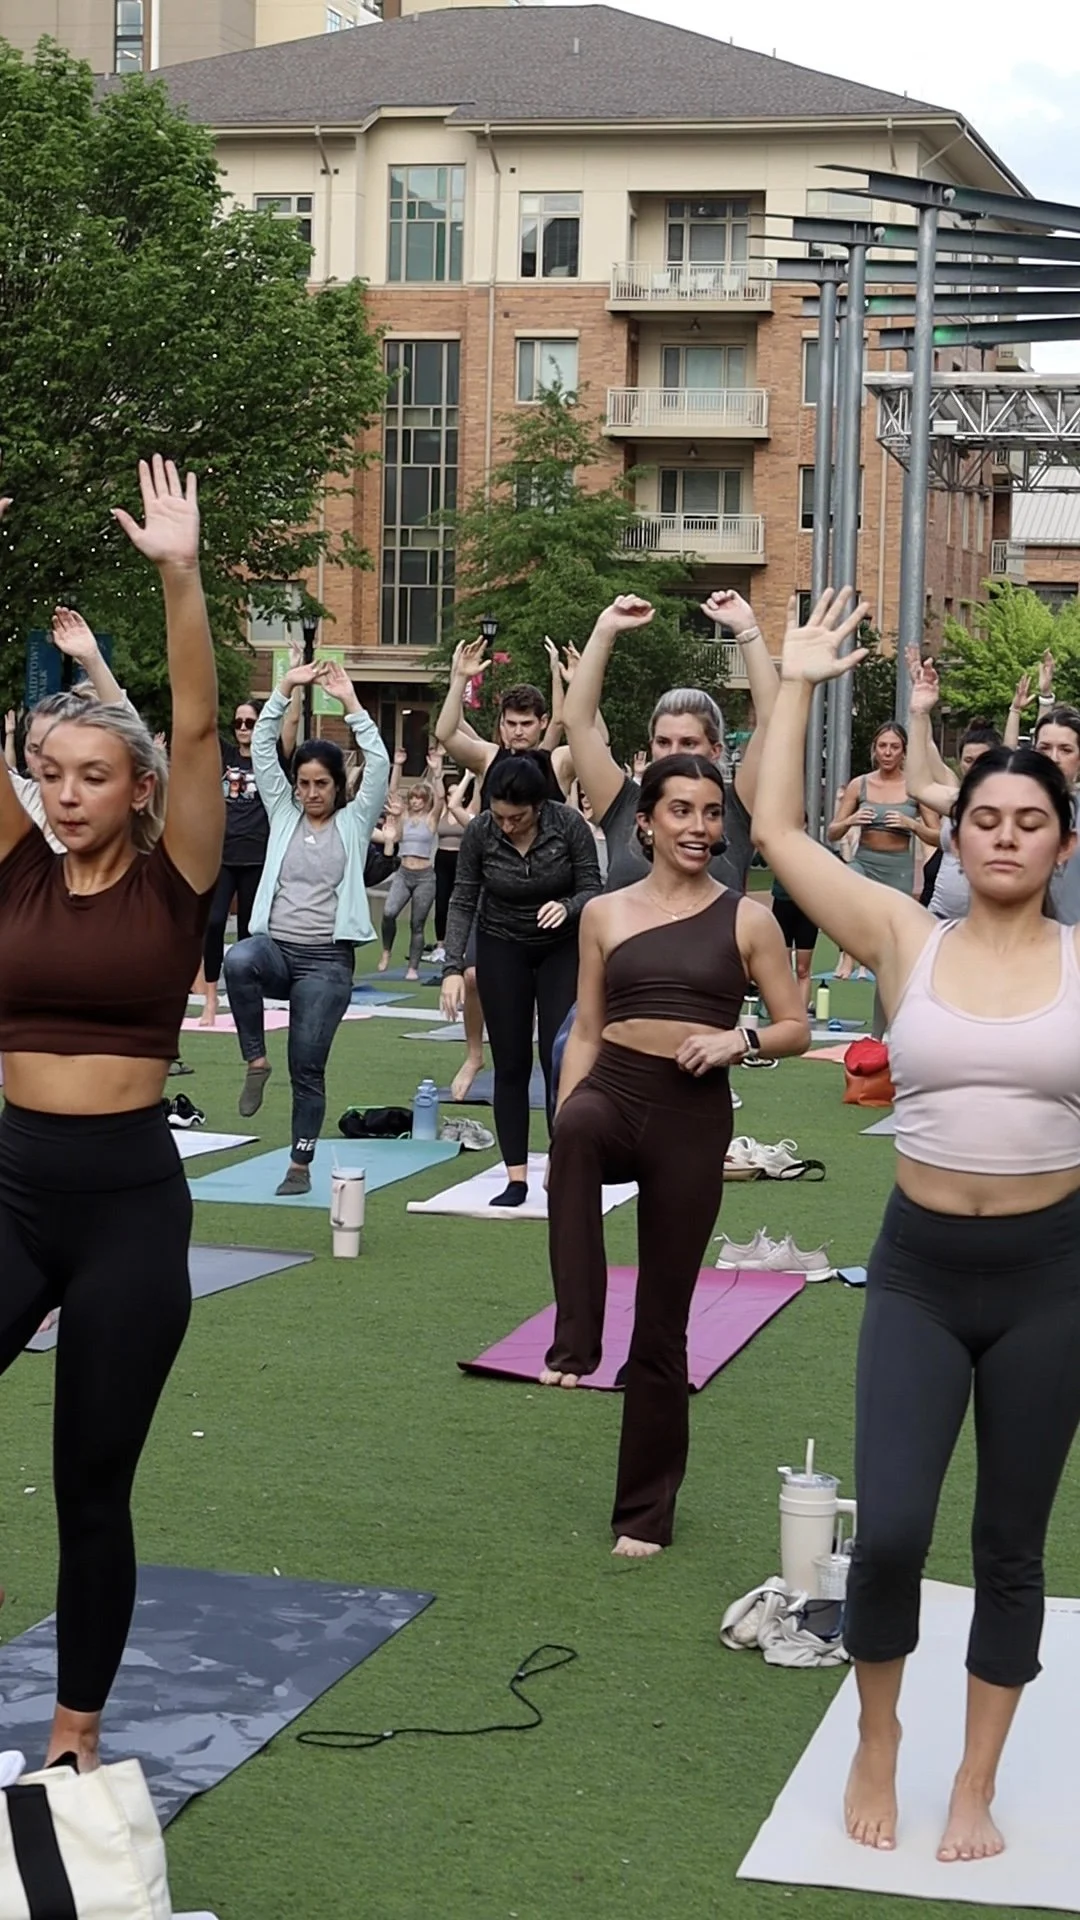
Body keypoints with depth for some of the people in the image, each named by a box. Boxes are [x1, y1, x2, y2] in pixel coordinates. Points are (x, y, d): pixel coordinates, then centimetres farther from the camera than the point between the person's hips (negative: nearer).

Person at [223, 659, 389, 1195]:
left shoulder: (354, 822, 5)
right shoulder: (283, 813, 11)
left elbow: (379, 764, -7)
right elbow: (262, 748, 4)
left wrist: (350, 702, -7)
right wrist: (285, 689, -3)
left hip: (327, 959, -1)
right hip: (276, 946, 2)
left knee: (308, 1067, -2)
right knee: (238, 961, -35)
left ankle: (301, 1164, 12)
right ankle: (255, 1061, -17)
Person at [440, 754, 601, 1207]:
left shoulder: (569, 825, -21)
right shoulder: (479, 832, -17)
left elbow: (592, 888, -13)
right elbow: (463, 902, -9)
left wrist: (567, 906, -36)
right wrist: (453, 967, -18)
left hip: (562, 948, -1)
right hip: (502, 951, 1)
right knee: (511, 1064, 0)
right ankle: (516, 1177, 4)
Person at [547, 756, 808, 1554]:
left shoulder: (748, 918, 3)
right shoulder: (606, 914, 8)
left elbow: (798, 1030, 6)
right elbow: (585, 1031, 10)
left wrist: (739, 1038, -15)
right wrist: (560, 1122, -2)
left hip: (696, 1115, -1)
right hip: (614, 1090, 1)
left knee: (663, 1319, 4)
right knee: (579, 1132, -39)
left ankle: (647, 1507, 19)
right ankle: (574, 1342, -35)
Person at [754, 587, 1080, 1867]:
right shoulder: (904, 940, -1)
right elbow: (775, 829, -2)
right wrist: (797, 684, -1)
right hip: (917, 1272, 0)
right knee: (887, 1531, -7)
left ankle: (976, 1784, 28)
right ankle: (875, 1739, 22)